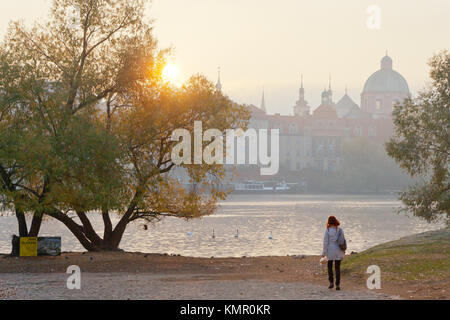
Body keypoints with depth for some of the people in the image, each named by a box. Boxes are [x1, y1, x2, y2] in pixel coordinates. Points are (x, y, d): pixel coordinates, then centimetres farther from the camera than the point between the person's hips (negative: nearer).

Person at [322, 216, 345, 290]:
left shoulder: (327, 230, -10)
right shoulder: (340, 230, -2)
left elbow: (325, 242, -9)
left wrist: (324, 253, -4)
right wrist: (343, 252, 9)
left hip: (330, 251, -2)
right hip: (338, 251, 2)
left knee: (330, 267, 18)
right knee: (337, 268, 8)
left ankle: (331, 282, 17)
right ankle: (338, 285, 2)